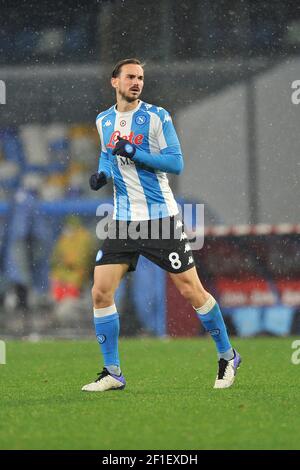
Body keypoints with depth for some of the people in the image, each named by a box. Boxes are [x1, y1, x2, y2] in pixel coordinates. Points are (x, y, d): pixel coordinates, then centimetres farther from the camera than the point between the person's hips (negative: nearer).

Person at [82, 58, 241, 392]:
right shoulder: (104, 121, 9)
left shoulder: (156, 116, -6)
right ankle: (112, 373, 3)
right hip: (123, 220, 4)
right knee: (100, 293, -7)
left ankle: (227, 356, 17)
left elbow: (176, 163, -12)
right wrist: (102, 173, 5)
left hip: (161, 218, -4)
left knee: (191, 291, -2)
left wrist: (134, 153, -21)